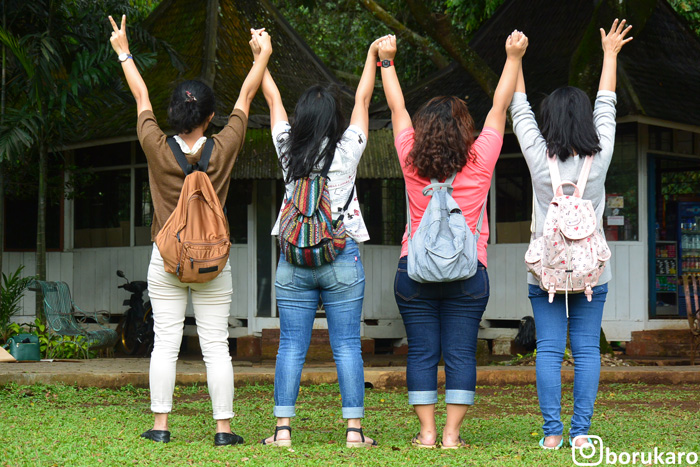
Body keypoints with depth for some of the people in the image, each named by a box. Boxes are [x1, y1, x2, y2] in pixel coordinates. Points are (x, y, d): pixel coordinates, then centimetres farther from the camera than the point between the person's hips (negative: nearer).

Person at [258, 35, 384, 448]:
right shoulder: (347, 151, -4)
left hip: (295, 261, 2)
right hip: (343, 259, -2)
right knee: (347, 346, 1)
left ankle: (283, 429, 0)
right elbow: (363, 99, 8)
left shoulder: (288, 150, 1)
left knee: (291, 347, 3)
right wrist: (373, 55, 20)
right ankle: (355, 430, -1)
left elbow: (274, 99, 14)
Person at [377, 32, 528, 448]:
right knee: (461, 353, 0)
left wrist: (387, 61, 20)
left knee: (421, 352, 3)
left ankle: (427, 431, 0)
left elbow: (397, 108, 9)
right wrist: (514, 58, 12)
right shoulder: (479, 162, -4)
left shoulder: (412, 163, -2)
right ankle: (452, 433, -4)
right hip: (468, 271, -1)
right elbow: (500, 108, 4)